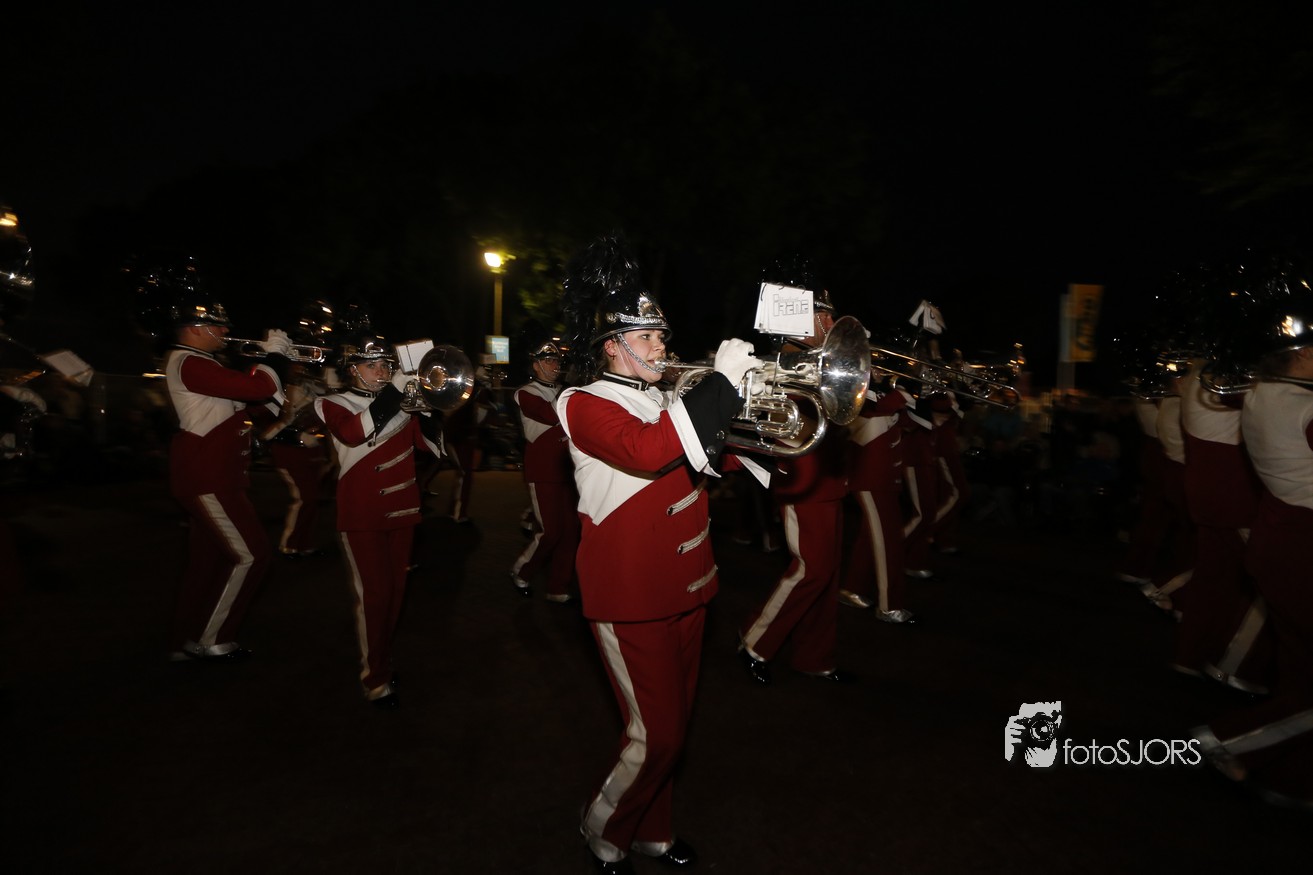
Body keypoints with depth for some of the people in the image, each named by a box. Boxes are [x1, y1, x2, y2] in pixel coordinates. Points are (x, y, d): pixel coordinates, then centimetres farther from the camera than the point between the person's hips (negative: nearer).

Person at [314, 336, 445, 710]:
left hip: (401, 510, 5)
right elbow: (353, 433, -24)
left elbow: (430, 442, 3)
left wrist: (429, 405, -12)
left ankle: (381, 660, 31)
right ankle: (376, 680, 4)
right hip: (361, 515, -5)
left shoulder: (400, 405, 11)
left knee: (395, 591, 12)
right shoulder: (334, 404, -1)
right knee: (373, 594, -6)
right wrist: (394, 390, -26)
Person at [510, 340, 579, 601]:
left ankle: (560, 589, 15)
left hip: (565, 470, 6)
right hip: (543, 474, -6)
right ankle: (521, 573, 20)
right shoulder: (526, 394, -6)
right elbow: (555, 415, -24)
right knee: (550, 531, -6)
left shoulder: (563, 393, 17)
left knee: (570, 530, 4)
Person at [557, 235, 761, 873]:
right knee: (656, 736, 0)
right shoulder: (587, 405, -14)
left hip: (686, 591, 8)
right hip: (632, 600, -8)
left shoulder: (666, 404, 11)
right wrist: (723, 380, -29)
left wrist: (754, 399, -2)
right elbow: (645, 451, -34)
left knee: (674, 727, 19)